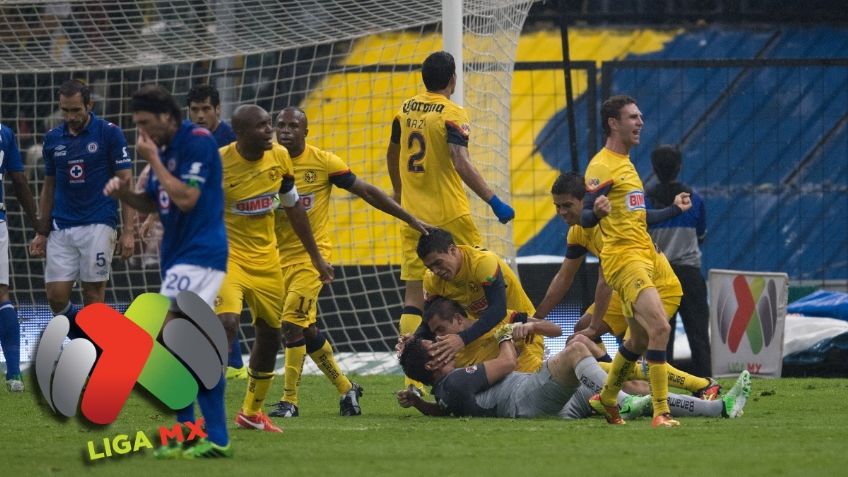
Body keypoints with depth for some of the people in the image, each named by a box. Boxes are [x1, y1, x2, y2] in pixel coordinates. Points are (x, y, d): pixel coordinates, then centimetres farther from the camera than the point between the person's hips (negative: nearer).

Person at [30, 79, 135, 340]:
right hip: (61, 229, 4)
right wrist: (42, 232, 14)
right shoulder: (53, 139, 9)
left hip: (98, 226, -4)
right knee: (56, 298, -3)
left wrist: (128, 231, -10)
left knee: (93, 297, -4)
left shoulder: (109, 133, -4)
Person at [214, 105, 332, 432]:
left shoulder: (279, 157, -2)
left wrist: (316, 258, 17)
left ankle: (251, 412, 31)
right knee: (227, 323, -27)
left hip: (266, 257, 6)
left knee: (270, 336, 12)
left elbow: (293, 208, 12)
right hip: (228, 254, -6)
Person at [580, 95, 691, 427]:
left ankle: (606, 400, 33)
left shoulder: (625, 163, 19)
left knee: (639, 340, 16)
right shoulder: (602, 166, -11)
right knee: (659, 327, -22)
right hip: (623, 259, -10)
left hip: (641, 258, 10)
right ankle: (661, 412, -24)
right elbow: (585, 218, -17)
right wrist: (596, 211, -40)